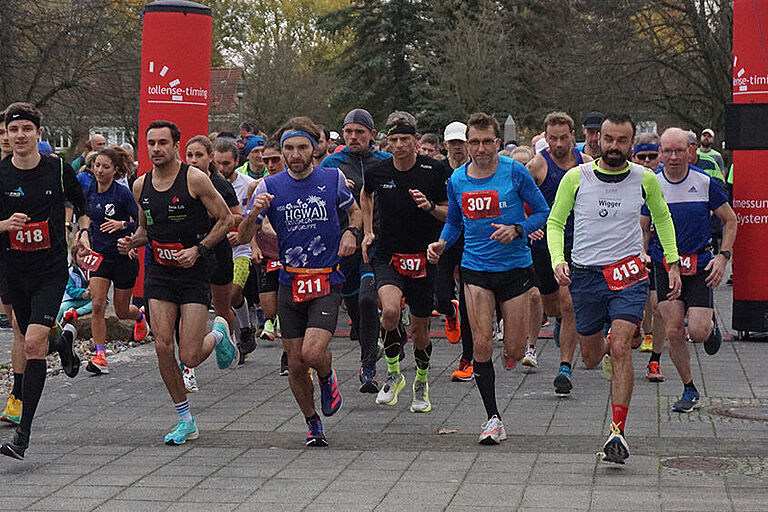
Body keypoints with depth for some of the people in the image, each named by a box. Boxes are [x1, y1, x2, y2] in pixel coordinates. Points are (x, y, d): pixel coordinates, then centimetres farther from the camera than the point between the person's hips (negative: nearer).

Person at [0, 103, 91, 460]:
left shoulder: (58, 169, -2)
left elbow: (81, 205, 14)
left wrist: (83, 231, -3)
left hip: (51, 270, -3)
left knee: (34, 343, -17)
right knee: (32, 343, 15)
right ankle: (64, 343, 54)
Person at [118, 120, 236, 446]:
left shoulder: (195, 179, -10)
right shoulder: (140, 186, 6)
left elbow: (225, 220, -5)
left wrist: (198, 249, -15)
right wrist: (132, 242, -1)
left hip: (194, 273, -4)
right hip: (159, 272, 5)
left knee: (190, 357, -9)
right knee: (163, 347, -6)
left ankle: (219, 334, 28)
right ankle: (186, 421, 9)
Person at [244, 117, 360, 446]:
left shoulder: (333, 178, -1)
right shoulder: (270, 187, 0)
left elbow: (355, 211, 18)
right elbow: (243, 236, -2)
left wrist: (350, 232, -3)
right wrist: (254, 213, -22)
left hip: (326, 283, -2)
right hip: (290, 284, 2)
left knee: (313, 353, -20)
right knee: (295, 364, 4)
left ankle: (328, 379, 15)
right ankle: (313, 424, 25)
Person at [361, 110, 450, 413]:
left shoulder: (435, 171, -8)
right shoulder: (377, 172, -2)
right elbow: (365, 196, 22)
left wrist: (430, 206, -19)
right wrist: (368, 232, 17)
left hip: (423, 258, 0)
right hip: (387, 256, 0)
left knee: (420, 328, 8)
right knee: (390, 311, -26)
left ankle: (421, 383, 35)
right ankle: (393, 374, -3)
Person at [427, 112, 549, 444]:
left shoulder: (515, 173, -7)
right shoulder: (457, 180, 3)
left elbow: (543, 212, 0)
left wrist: (517, 229, -17)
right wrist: (442, 243, 0)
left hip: (515, 267, -2)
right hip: (476, 269, 2)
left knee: (514, 352, 1)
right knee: (482, 347, -9)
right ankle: (493, 419, 2)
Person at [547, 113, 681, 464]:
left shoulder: (645, 179, 1)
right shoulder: (576, 177, -2)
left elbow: (662, 217, 19)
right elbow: (555, 222, 8)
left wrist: (673, 263, 16)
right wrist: (558, 260, -9)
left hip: (628, 274, -1)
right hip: (585, 274, 1)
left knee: (620, 348, -19)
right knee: (591, 359, 11)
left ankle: (618, 432, -18)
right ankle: (611, 351, 51)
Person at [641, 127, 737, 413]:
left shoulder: (705, 183, -5)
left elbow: (730, 220, 5)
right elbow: (642, 228, 11)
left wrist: (723, 257, -5)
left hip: (700, 265, -1)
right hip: (664, 266, 2)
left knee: (697, 332, -12)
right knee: (673, 331, -5)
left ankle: (711, 325, 27)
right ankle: (689, 391, 11)